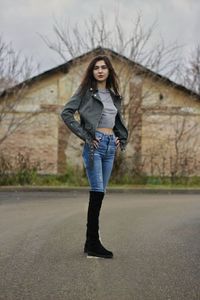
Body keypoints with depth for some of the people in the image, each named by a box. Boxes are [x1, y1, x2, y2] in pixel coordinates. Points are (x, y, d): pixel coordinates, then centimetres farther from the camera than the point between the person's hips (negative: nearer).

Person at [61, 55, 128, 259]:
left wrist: (121, 138, 13)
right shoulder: (86, 91, -1)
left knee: (99, 193, 7)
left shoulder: (114, 95, 17)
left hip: (110, 146, 6)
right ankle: (93, 244, -11)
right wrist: (84, 135, -11)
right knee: (97, 192, -13)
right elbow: (66, 113, -8)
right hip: (95, 144, -6)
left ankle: (90, 242, 12)